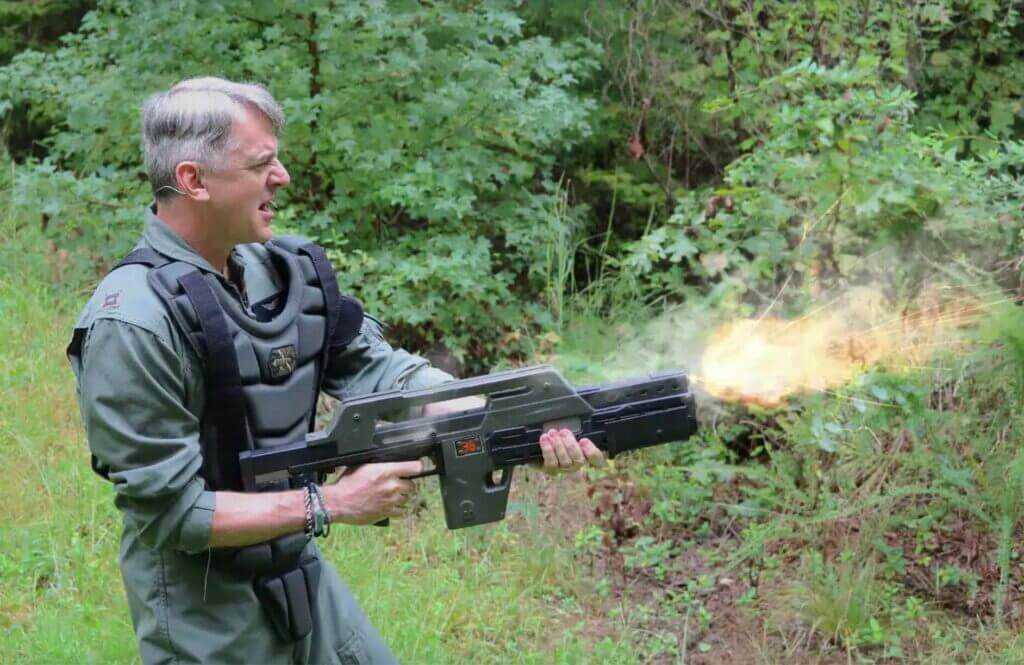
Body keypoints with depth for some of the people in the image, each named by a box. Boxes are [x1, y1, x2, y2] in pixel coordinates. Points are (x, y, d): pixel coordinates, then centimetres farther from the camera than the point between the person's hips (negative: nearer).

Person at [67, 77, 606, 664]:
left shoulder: (283, 270, -1)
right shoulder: (132, 323, -22)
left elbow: (379, 369, -4)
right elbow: (172, 509, -21)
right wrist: (329, 505, -21)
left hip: (305, 577, 7)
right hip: (204, 616, -6)